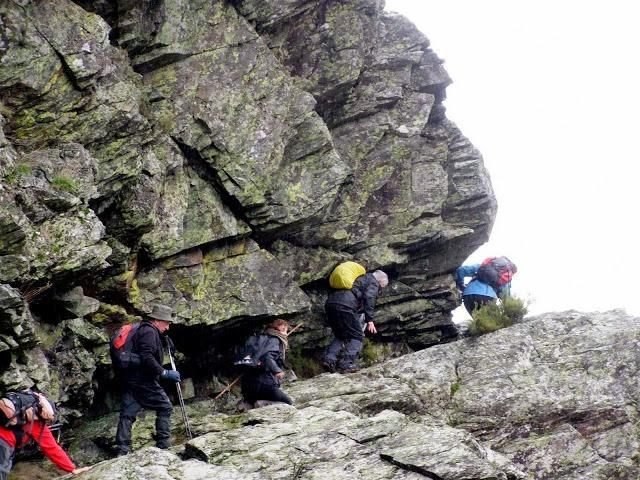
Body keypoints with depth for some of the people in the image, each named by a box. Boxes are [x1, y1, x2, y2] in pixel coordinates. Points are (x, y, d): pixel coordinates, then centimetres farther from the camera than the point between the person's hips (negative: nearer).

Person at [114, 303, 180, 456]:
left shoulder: (141, 330, 22)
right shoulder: (149, 332, -10)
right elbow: (146, 357, -22)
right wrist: (164, 373, -20)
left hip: (130, 379, 9)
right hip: (143, 380, -9)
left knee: (127, 413, 3)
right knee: (164, 407, 3)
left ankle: (122, 451, -3)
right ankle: (163, 444, 0)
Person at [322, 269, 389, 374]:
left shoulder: (360, 278, 35)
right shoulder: (373, 283, 10)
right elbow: (369, 298, -8)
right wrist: (370, 320, -11)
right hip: (345, 306, -8)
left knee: (341, 336, 20)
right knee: (356, 336, 2)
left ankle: (329, 359, 4)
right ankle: (346, 364, -9)